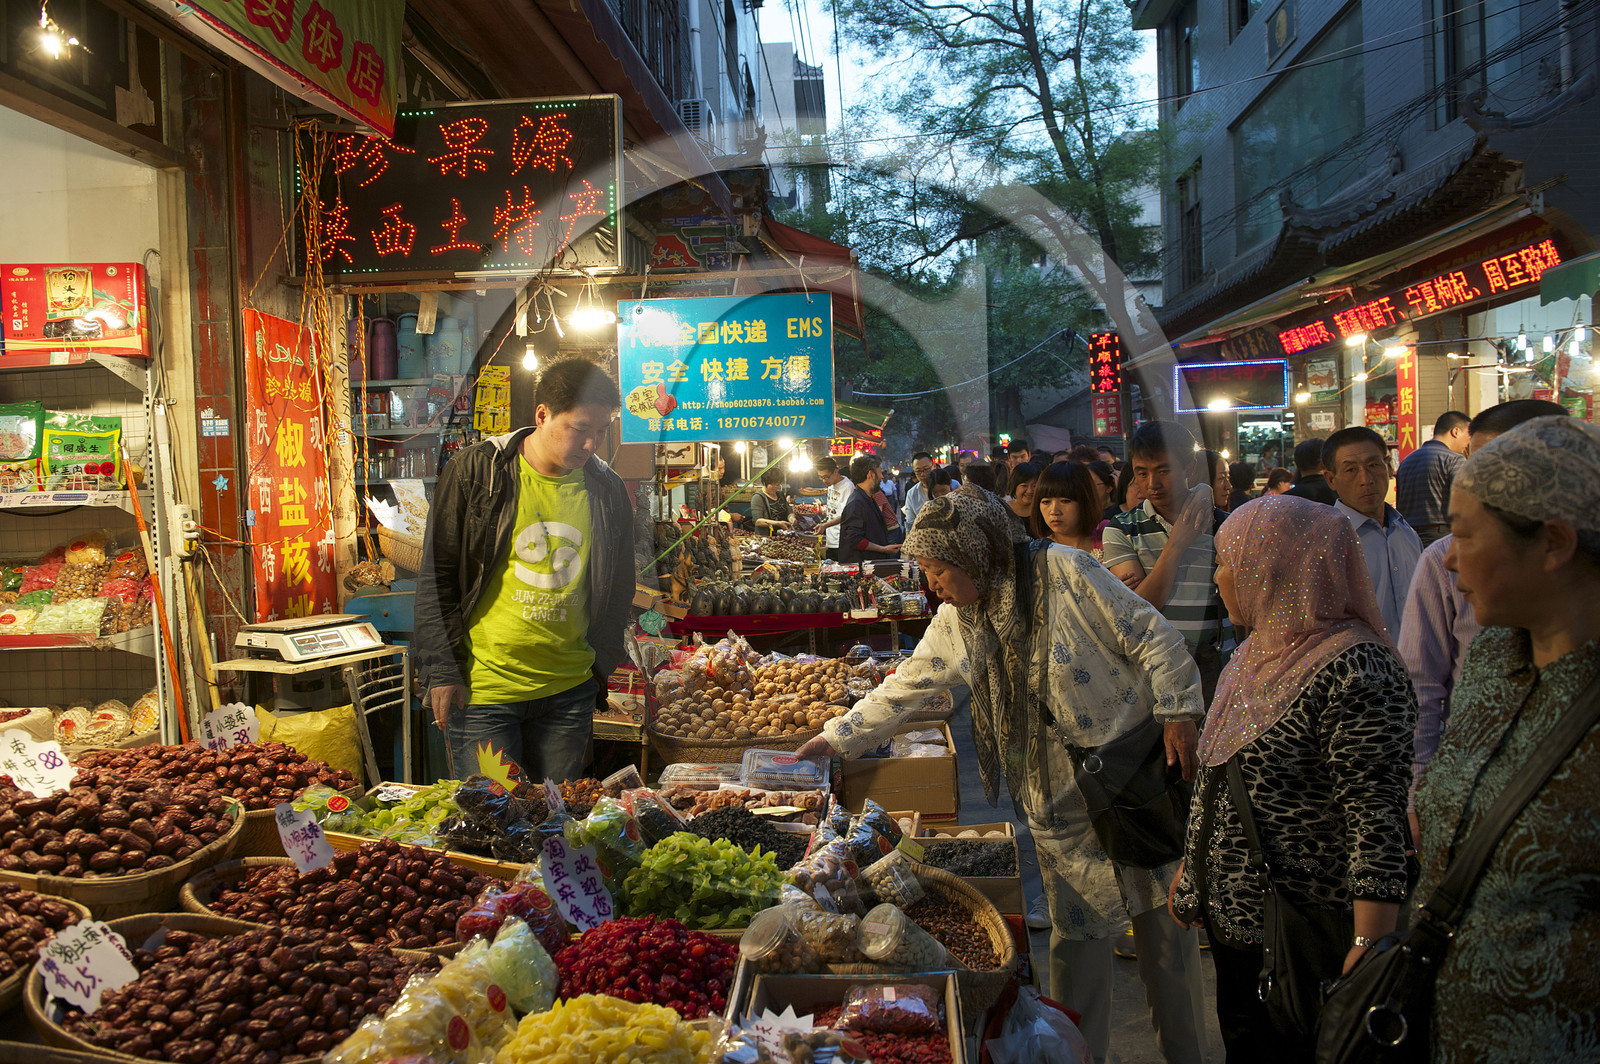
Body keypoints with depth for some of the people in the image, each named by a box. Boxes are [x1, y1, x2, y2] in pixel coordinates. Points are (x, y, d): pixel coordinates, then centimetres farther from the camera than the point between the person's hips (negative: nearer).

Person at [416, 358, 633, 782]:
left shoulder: (607, 490, 4)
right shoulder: (475, 470, -6)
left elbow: (618, 589, 15)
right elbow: (437, 577, -3)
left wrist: (599, 666, 9)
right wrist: (443, 671, -6)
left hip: (568, 692, 3)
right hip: (482, 689, -3)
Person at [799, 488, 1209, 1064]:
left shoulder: (1065, 573, -14)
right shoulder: (956, 621, 3)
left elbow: (1152, 638, -9)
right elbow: (905, 687, 8)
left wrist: (1178, 714, -11)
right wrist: (835, 737, 5)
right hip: (1058, 801, 3)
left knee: (1164, 919, 9)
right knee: (1075, 930, 5)